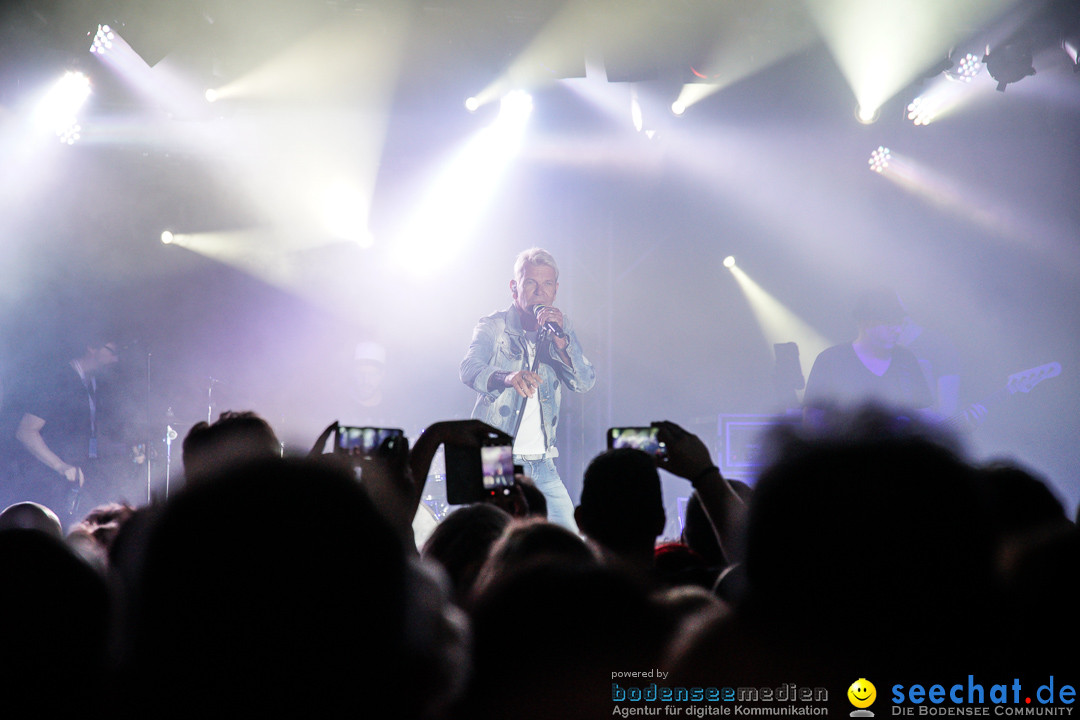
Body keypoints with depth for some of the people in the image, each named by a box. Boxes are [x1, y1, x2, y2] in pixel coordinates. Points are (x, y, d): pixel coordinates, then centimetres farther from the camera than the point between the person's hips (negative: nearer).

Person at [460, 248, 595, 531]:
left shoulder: (560, 328, 11)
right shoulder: (494, 326, -1)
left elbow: (585, 382, 0)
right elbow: (469, 370, -20)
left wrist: (560, 338, -16)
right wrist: (508, 377, -41)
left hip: (542, 464, 4)